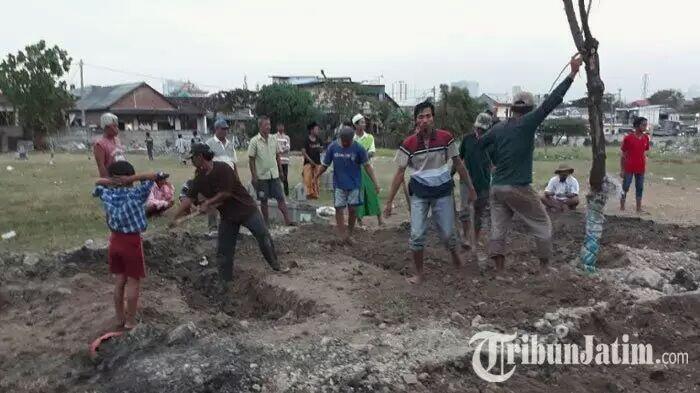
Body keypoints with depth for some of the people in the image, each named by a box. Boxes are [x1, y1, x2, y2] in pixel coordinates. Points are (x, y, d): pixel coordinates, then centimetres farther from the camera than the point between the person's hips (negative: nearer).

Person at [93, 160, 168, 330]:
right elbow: (158, 176, -17)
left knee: (119, 281, 15)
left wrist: (112, 182, 0)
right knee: (133, 283, 6)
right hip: (132, 242, -5)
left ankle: (120, 319, 25)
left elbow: (98, 183, 19)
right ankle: (130, 321, 14)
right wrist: (133, 178, -19)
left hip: (115, 240, 5)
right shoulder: (136, 194, -17)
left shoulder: (108, 194, -4)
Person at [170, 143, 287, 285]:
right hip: (227, 215, 6)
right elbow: (189, 198, -7)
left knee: (264, 237, 0)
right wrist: (175, 217, -13)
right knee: (223, 250, 4)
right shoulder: (199, 178, -2)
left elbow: (225, 193, -20)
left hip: (246, 209, -5)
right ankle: (227, 282, 15)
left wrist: (207, 203, -14)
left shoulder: (222, 168, -21)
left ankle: (275, 265, 19)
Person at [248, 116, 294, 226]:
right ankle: (267, 223, 16)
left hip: (274, 175, 3)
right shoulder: (254, 141, -8)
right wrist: (254, 176, -11)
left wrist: (280, 170, 10)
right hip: (261, 176, -3)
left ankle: (287, 220, -1)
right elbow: (251, 160, -7)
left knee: (281, 197, -1)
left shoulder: (274, 139, 4)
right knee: (263, 200, 6)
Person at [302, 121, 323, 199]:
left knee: (316, 179, 6)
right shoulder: (306, 140, -8)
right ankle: (310, 193, -3)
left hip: (317, 162, 4)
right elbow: (303, 152, -10)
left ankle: (315, 194, 14)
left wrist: (321, 149, -8)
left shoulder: (318, 139, 7)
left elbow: (321, 149, 15)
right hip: (308, 162, -4)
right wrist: (310, 160, -14)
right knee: (308, 179, -12)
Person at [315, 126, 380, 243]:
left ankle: (349, 234, 19)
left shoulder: (358, 148, -9)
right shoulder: (332, 147, -5)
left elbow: (367, 166, -6)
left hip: (354, 184, -1)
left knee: (352, 209, 2)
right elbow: (325, 165, 6)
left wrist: (374, 183, -12)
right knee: (339, 209, -4)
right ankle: (342, 235, 1)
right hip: (339, 184, 1)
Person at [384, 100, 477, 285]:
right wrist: (389, 202, -3)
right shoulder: (408, 144, -9)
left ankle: (454, 253, 39)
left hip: (442, 191, 0)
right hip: (419, 193, 0)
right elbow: (400, 173, -3)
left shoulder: (445, 138, -8)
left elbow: (458, 164, 4)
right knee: (417, 235, -3)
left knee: (448, 234, 4)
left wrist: (471, 188, 7)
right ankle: (419, 273, 16)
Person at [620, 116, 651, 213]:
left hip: (640, 169, 5)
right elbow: (623, 155, -6)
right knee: (625, 188, 4)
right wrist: (622, 169, -7)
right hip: (629, 168, -5)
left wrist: (645, 167, 10)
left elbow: (644, 153, 12)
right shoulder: (628, 138, -11)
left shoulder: (646, 138, 4)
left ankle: (639, 208, 19)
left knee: (640, 188, 10)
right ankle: (622, 208, 13)